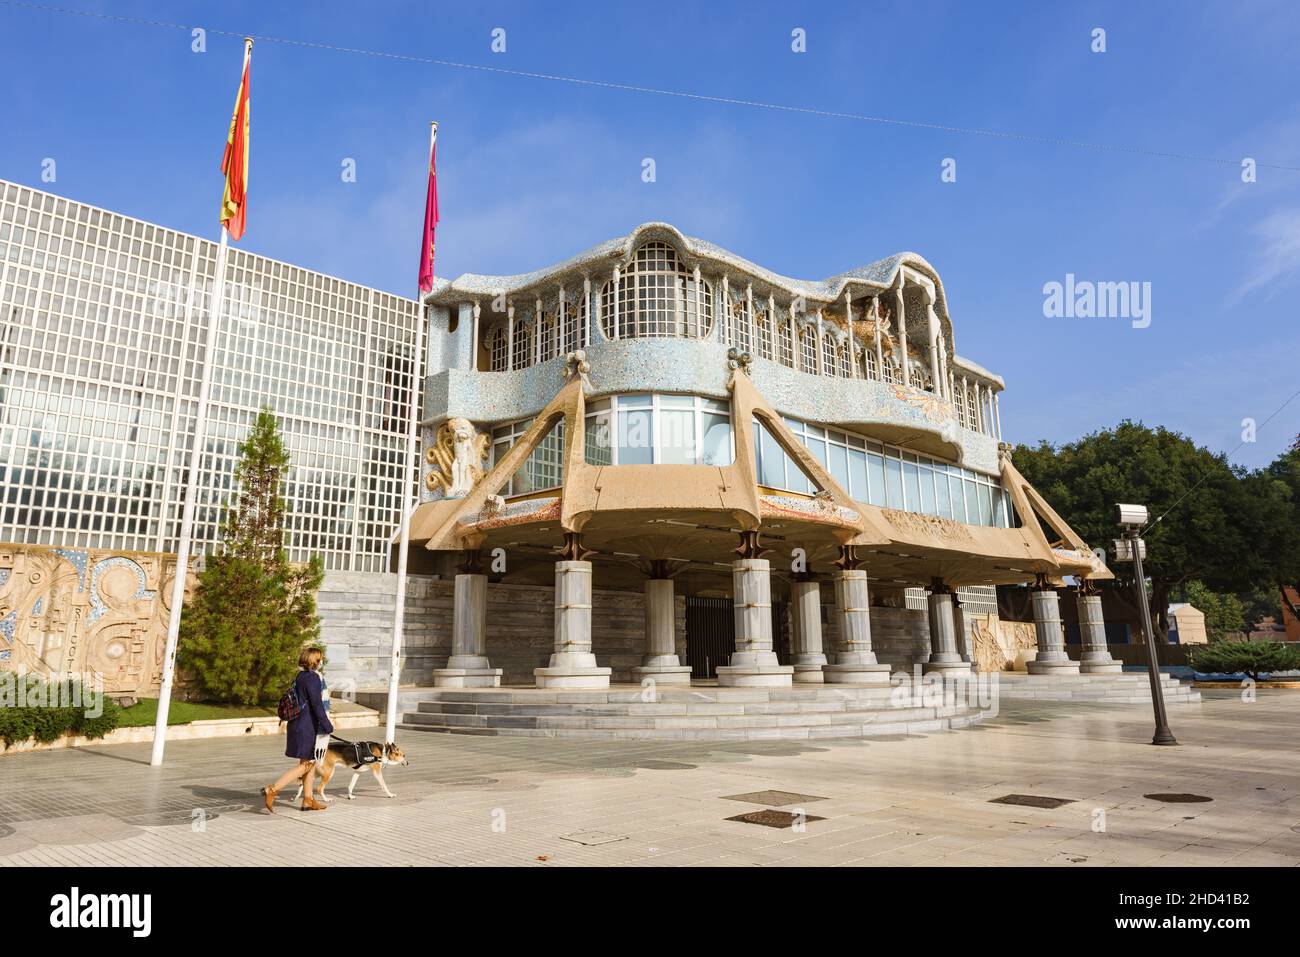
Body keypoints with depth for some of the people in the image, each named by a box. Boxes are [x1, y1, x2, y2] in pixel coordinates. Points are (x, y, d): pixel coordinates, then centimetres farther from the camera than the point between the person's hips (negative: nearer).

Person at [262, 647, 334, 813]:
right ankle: (272, 790, -6)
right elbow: (317, 705, -19)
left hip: (298, 724, 10)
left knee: (311, 763, 14)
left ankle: (308, 800, 19)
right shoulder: (313, 678, -16)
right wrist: (328, 727, -14)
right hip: (307, 727, -10)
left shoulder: (300, 677, 13)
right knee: (306, 765, -4)